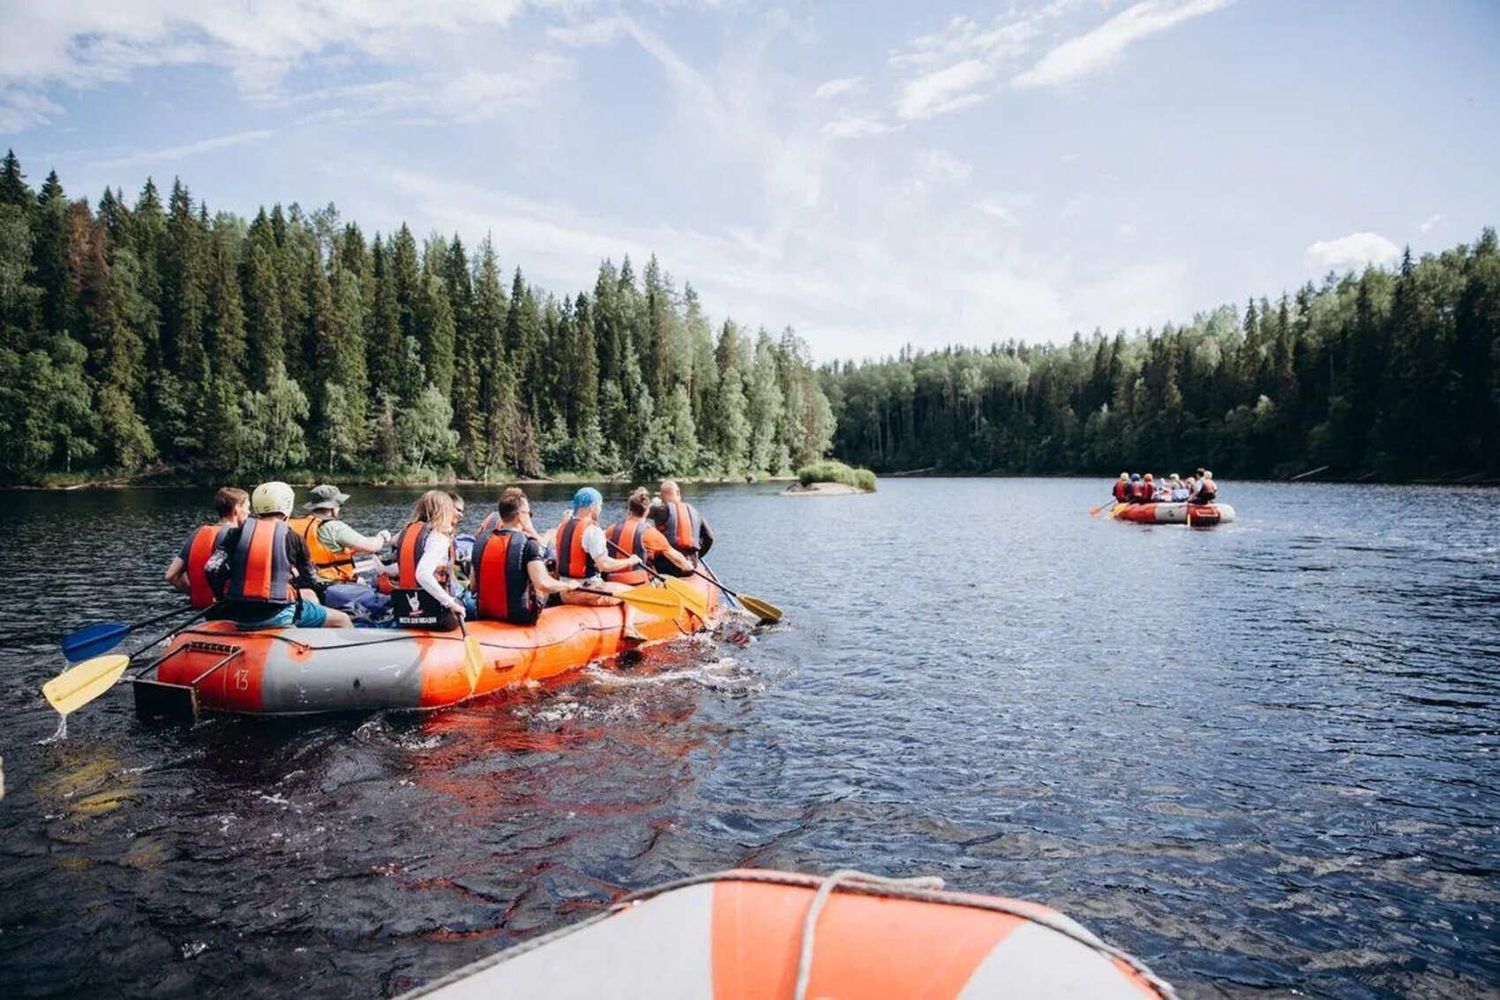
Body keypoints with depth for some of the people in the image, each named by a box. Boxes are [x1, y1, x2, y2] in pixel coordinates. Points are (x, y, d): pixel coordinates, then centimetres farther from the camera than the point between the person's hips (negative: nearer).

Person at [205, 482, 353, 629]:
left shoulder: (237, 533, 6)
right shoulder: (292, 538, 0)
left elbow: (211, 569, -4)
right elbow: (311, 579, 10)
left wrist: (224, 597, 11)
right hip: (276, 615, -6)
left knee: (309, 595, 32)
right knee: (342, 621, 12)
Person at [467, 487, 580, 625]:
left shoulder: (481, 541, 0)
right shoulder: (528, 544, -15)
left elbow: (473, 587, 6)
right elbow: (543, 584, -25)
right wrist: (568, 585, -8)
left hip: (485, 614, 4)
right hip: (520, 618, -4)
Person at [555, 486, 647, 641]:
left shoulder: (563, 526, 6)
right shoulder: (592, 530, -19)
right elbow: (604, 565, -25)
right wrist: (630, 561, -10)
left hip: (565, 593, 8)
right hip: (587, 591, -8)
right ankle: (628, 627, -8)